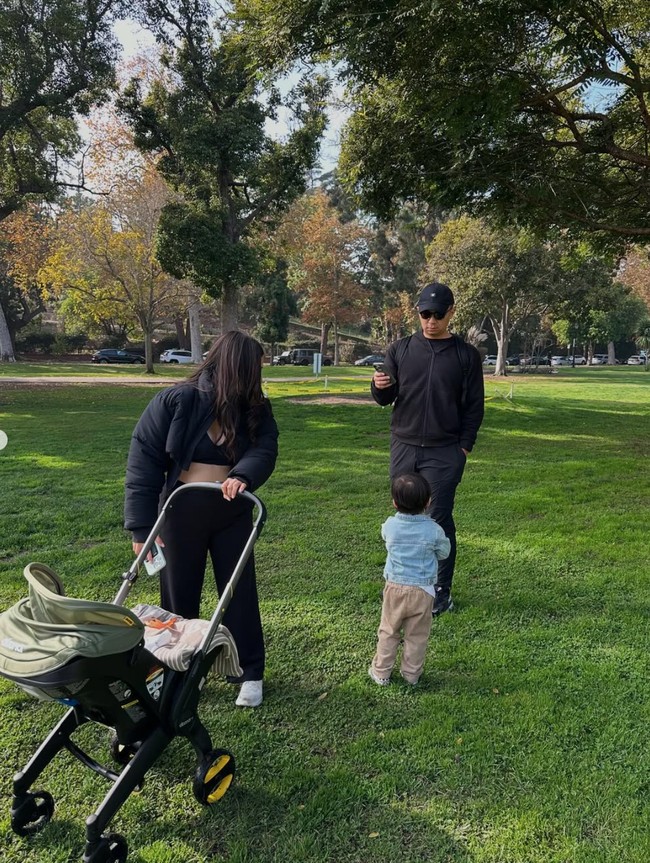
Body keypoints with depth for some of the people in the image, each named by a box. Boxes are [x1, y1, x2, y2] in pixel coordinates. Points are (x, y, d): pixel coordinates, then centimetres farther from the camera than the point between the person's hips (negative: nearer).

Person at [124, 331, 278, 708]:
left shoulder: (256, 409, -3)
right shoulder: (174, 401, -14)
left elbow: (265, 449, -16)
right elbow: (144, 461, -15)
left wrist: (243, 475, -40)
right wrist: (142, 527, -18)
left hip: (232, 512, 2)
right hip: (180, 511, -2)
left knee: (240, 590, 8)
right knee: (180, 593, 12)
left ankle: (250, 673, 23)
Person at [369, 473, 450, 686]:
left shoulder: (389, 526, -10)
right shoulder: (433, 530, -14)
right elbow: (444, 553, 3)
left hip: (394, 587, 1)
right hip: (422, 590, -1)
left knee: (388, 632, 16)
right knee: (417, 636, 15)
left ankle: (381, 673, 26)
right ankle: (411, 674, 26)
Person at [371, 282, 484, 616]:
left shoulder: (466, 355, 2)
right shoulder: (400, 350, 7)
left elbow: (474, 406, 4)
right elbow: (385, 399, 9)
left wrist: (464, 447, -4)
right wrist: (380, 386, -14)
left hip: (444, 453, -2)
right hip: (404, 447, 3)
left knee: (439, 519, -2)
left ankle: (441, 590, 11)